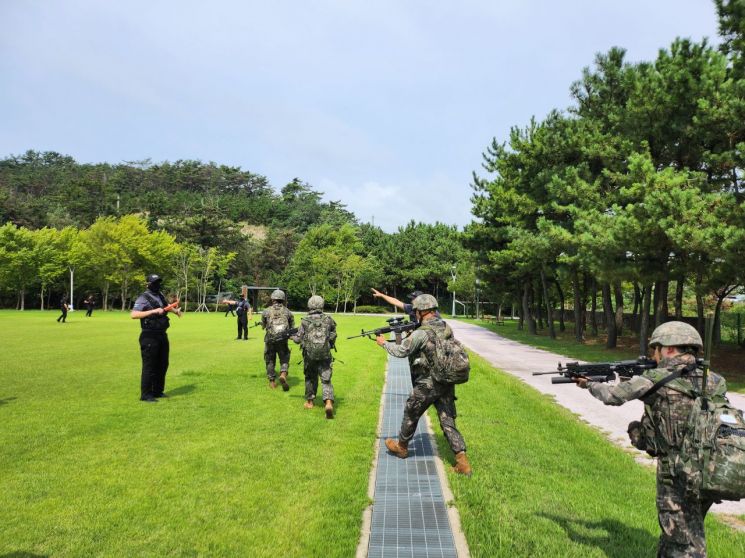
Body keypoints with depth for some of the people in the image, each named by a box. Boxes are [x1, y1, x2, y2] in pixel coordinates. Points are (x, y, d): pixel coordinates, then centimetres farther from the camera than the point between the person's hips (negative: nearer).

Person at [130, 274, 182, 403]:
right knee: (149, 366, -3)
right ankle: (145, 395, 7)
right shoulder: (143, 298, -11)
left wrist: (175, 310, 22)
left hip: (162, 335, 8)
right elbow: (133, 315, -23)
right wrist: (153, 311, -26)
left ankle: (158, 391, 27)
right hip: (150, 336, -8)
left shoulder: (160, 295, 12)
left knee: (163, 364, 15)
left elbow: (166, 305, 35)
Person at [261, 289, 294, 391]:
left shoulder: (266, 311, 0)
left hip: (270, 340, 0)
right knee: (284, 359, 14)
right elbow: (292, 328, 5)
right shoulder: (287, 312, 2)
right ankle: (283, 375, -11)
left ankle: (272, 382, 19)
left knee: (270, 361, 16)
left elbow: (263, 326, 13)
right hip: (283, 340, 0)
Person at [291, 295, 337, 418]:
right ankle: (328, 402, -20)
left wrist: (291, 336, 23)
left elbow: (298, 339, 2)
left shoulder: (305, 321, -3)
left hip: (309, 354, 0)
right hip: (325, 354, 0)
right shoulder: (329, 320, 0)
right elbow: (333, 337, 3)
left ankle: (309, 401, 31)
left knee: (310, 378, 21)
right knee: (326, 380, 0)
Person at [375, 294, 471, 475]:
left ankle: (401, 446, 36)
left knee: (410, 415, 17)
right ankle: (462, 461, 2)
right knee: (448, 421, 9)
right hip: (447, 384, 6)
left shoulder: (420, 333, -19)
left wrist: (384, 343, 7)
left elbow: (400, 351, -10)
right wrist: (410, 338, 14)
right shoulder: (447, 328, 3)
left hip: (427, 385, -6)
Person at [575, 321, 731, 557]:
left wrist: (589, 383, 15)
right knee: (679, 531, 25)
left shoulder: (656, 379, -12)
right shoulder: (714, 382, 3)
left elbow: (611, 396, -4)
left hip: (678, 477, -6)